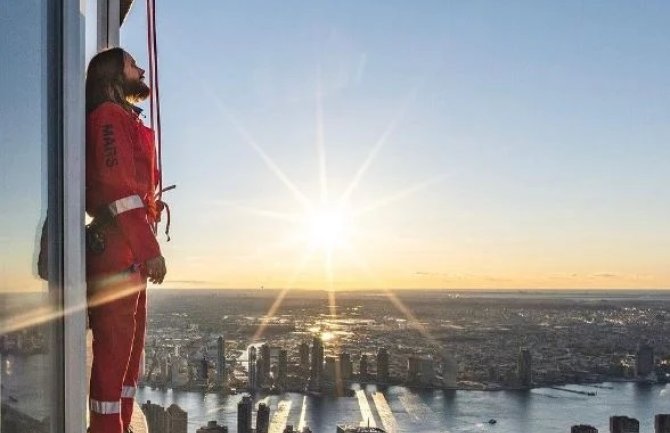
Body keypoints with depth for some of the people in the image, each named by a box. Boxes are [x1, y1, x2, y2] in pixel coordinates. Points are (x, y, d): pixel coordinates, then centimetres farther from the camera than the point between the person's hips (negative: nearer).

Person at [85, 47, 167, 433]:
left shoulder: (125, 120, 24)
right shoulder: (110, 116, -5)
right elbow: (119, 188, -17)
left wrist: (144, 249, 12)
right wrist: (150, 249, -20)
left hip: (128, 256, 10)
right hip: (117, 253, -10)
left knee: (130, 348, 12)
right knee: (115, 348, -8)